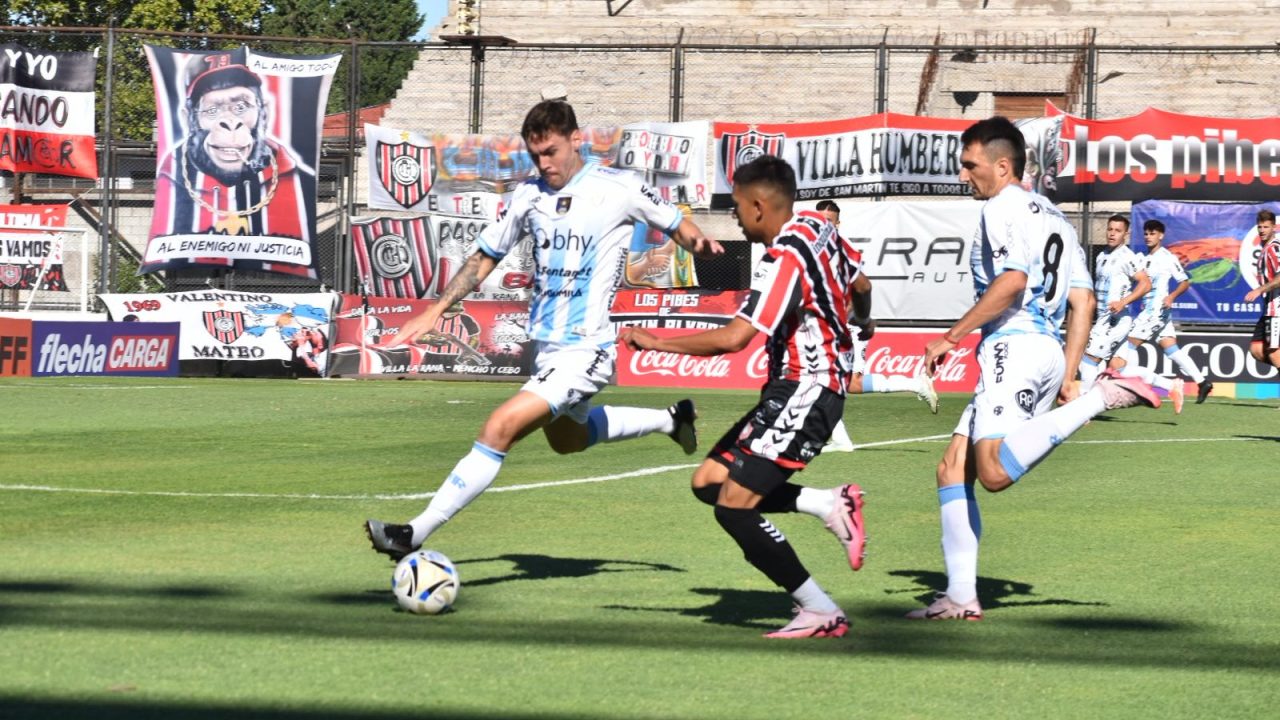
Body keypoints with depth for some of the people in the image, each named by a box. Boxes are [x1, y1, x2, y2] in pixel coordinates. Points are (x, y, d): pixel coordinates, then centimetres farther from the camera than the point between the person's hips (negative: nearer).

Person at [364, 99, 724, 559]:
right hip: (546, 347, 8)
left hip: (584, 352, -8)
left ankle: (417, 533, -19)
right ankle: (671, 420, 50)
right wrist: (436, 311, 4)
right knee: (568, 439, 30)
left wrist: (697, 241, -20)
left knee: (500, 429, -21)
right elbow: (485, 257, 13)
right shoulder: (529, 195, 4)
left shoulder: (619, 189, -9)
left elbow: (676, 224, 4)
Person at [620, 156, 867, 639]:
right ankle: (830, 504, 6)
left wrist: (656, 342, -17)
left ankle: (822, 612, -5)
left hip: (804, 391, -10)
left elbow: (734, 338, -28)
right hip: (797, 387, 10)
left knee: (733, 508, -11)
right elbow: (857, 284, 27)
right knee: (708, 482, 9)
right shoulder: (817, 227, 7)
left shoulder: (784, 259, -22)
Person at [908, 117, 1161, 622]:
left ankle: (1104, 398, -22)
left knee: (994, 473, -28)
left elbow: (1013, 280, -18)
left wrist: (951, 337, -13)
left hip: (1015, 344, -10)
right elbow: (1083, 303, 23)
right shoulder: (1054, 217, 27)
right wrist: (1066, 378, 21)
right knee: (953, 468, 8)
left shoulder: (1004, 207, -1)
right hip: (1048, 350, 10)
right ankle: (961, 596, 2)